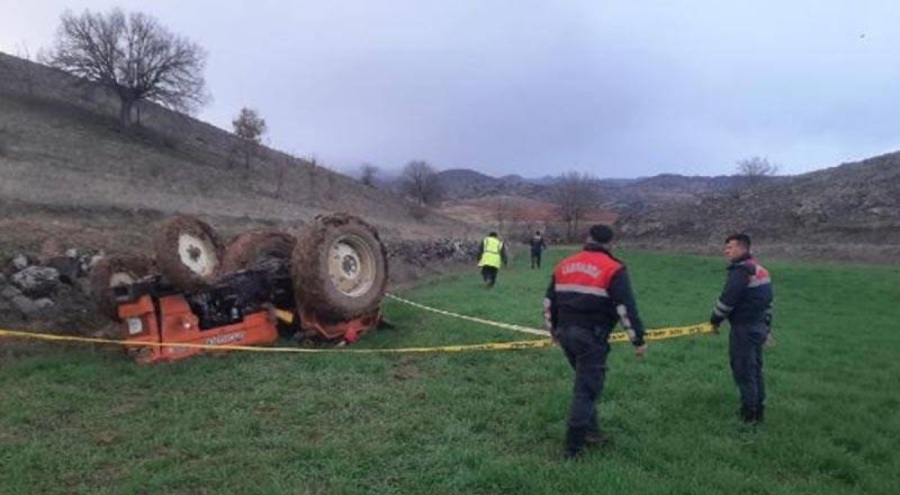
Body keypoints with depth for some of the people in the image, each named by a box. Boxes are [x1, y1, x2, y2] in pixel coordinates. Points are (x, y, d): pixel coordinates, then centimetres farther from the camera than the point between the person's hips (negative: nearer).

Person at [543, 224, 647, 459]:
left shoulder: (564, 265, 11)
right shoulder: (613, 269, -7)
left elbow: (549, 302, 16)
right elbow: (626, 308, -12)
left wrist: (554, 330, 28)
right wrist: (638, 340, -5)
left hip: (565, 333, 6)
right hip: (591, 337, -6)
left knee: (586, 382, 24)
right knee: (587, 388, 2)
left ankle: (590, 430, 29)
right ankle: (573, 445, 6)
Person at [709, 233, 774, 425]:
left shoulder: (741, 270, -18)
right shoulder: (760, 270, 14)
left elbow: (727, 299, -20)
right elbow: (767, 301, 19)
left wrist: (715, 319, -5)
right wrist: (766, 328, 24)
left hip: (743, 329, -10)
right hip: (758, 327, 10)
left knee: (743, 371, -1)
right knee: (755, 370, 17)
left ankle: (749, 414, 6)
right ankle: (759, 410, 26)